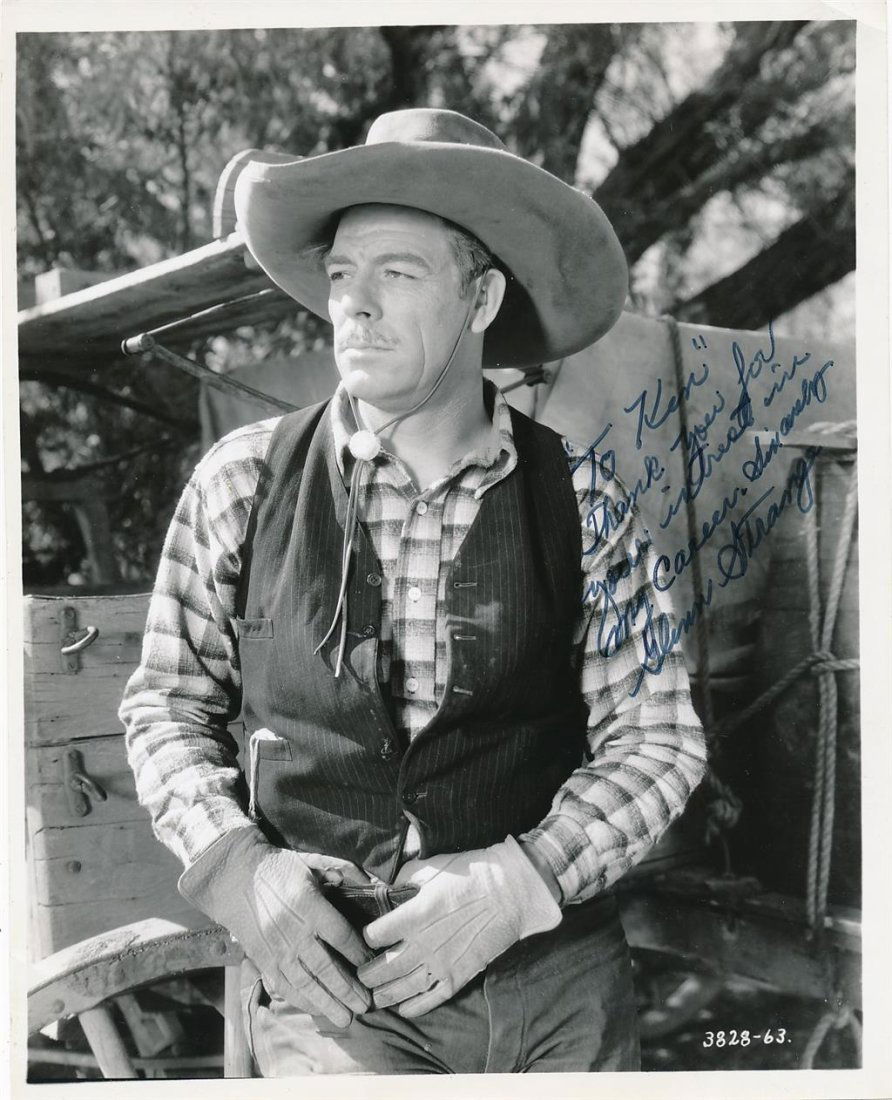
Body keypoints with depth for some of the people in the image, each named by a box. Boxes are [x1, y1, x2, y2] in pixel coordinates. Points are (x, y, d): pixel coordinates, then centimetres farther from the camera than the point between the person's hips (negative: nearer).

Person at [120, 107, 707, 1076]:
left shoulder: (577, 497, -2)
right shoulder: (244, 482, -2)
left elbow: (655, 734, 1)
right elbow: (166, 706, 6)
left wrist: (522, 880, -13)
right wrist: (236, 864, -10)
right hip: (335, 986, -1)